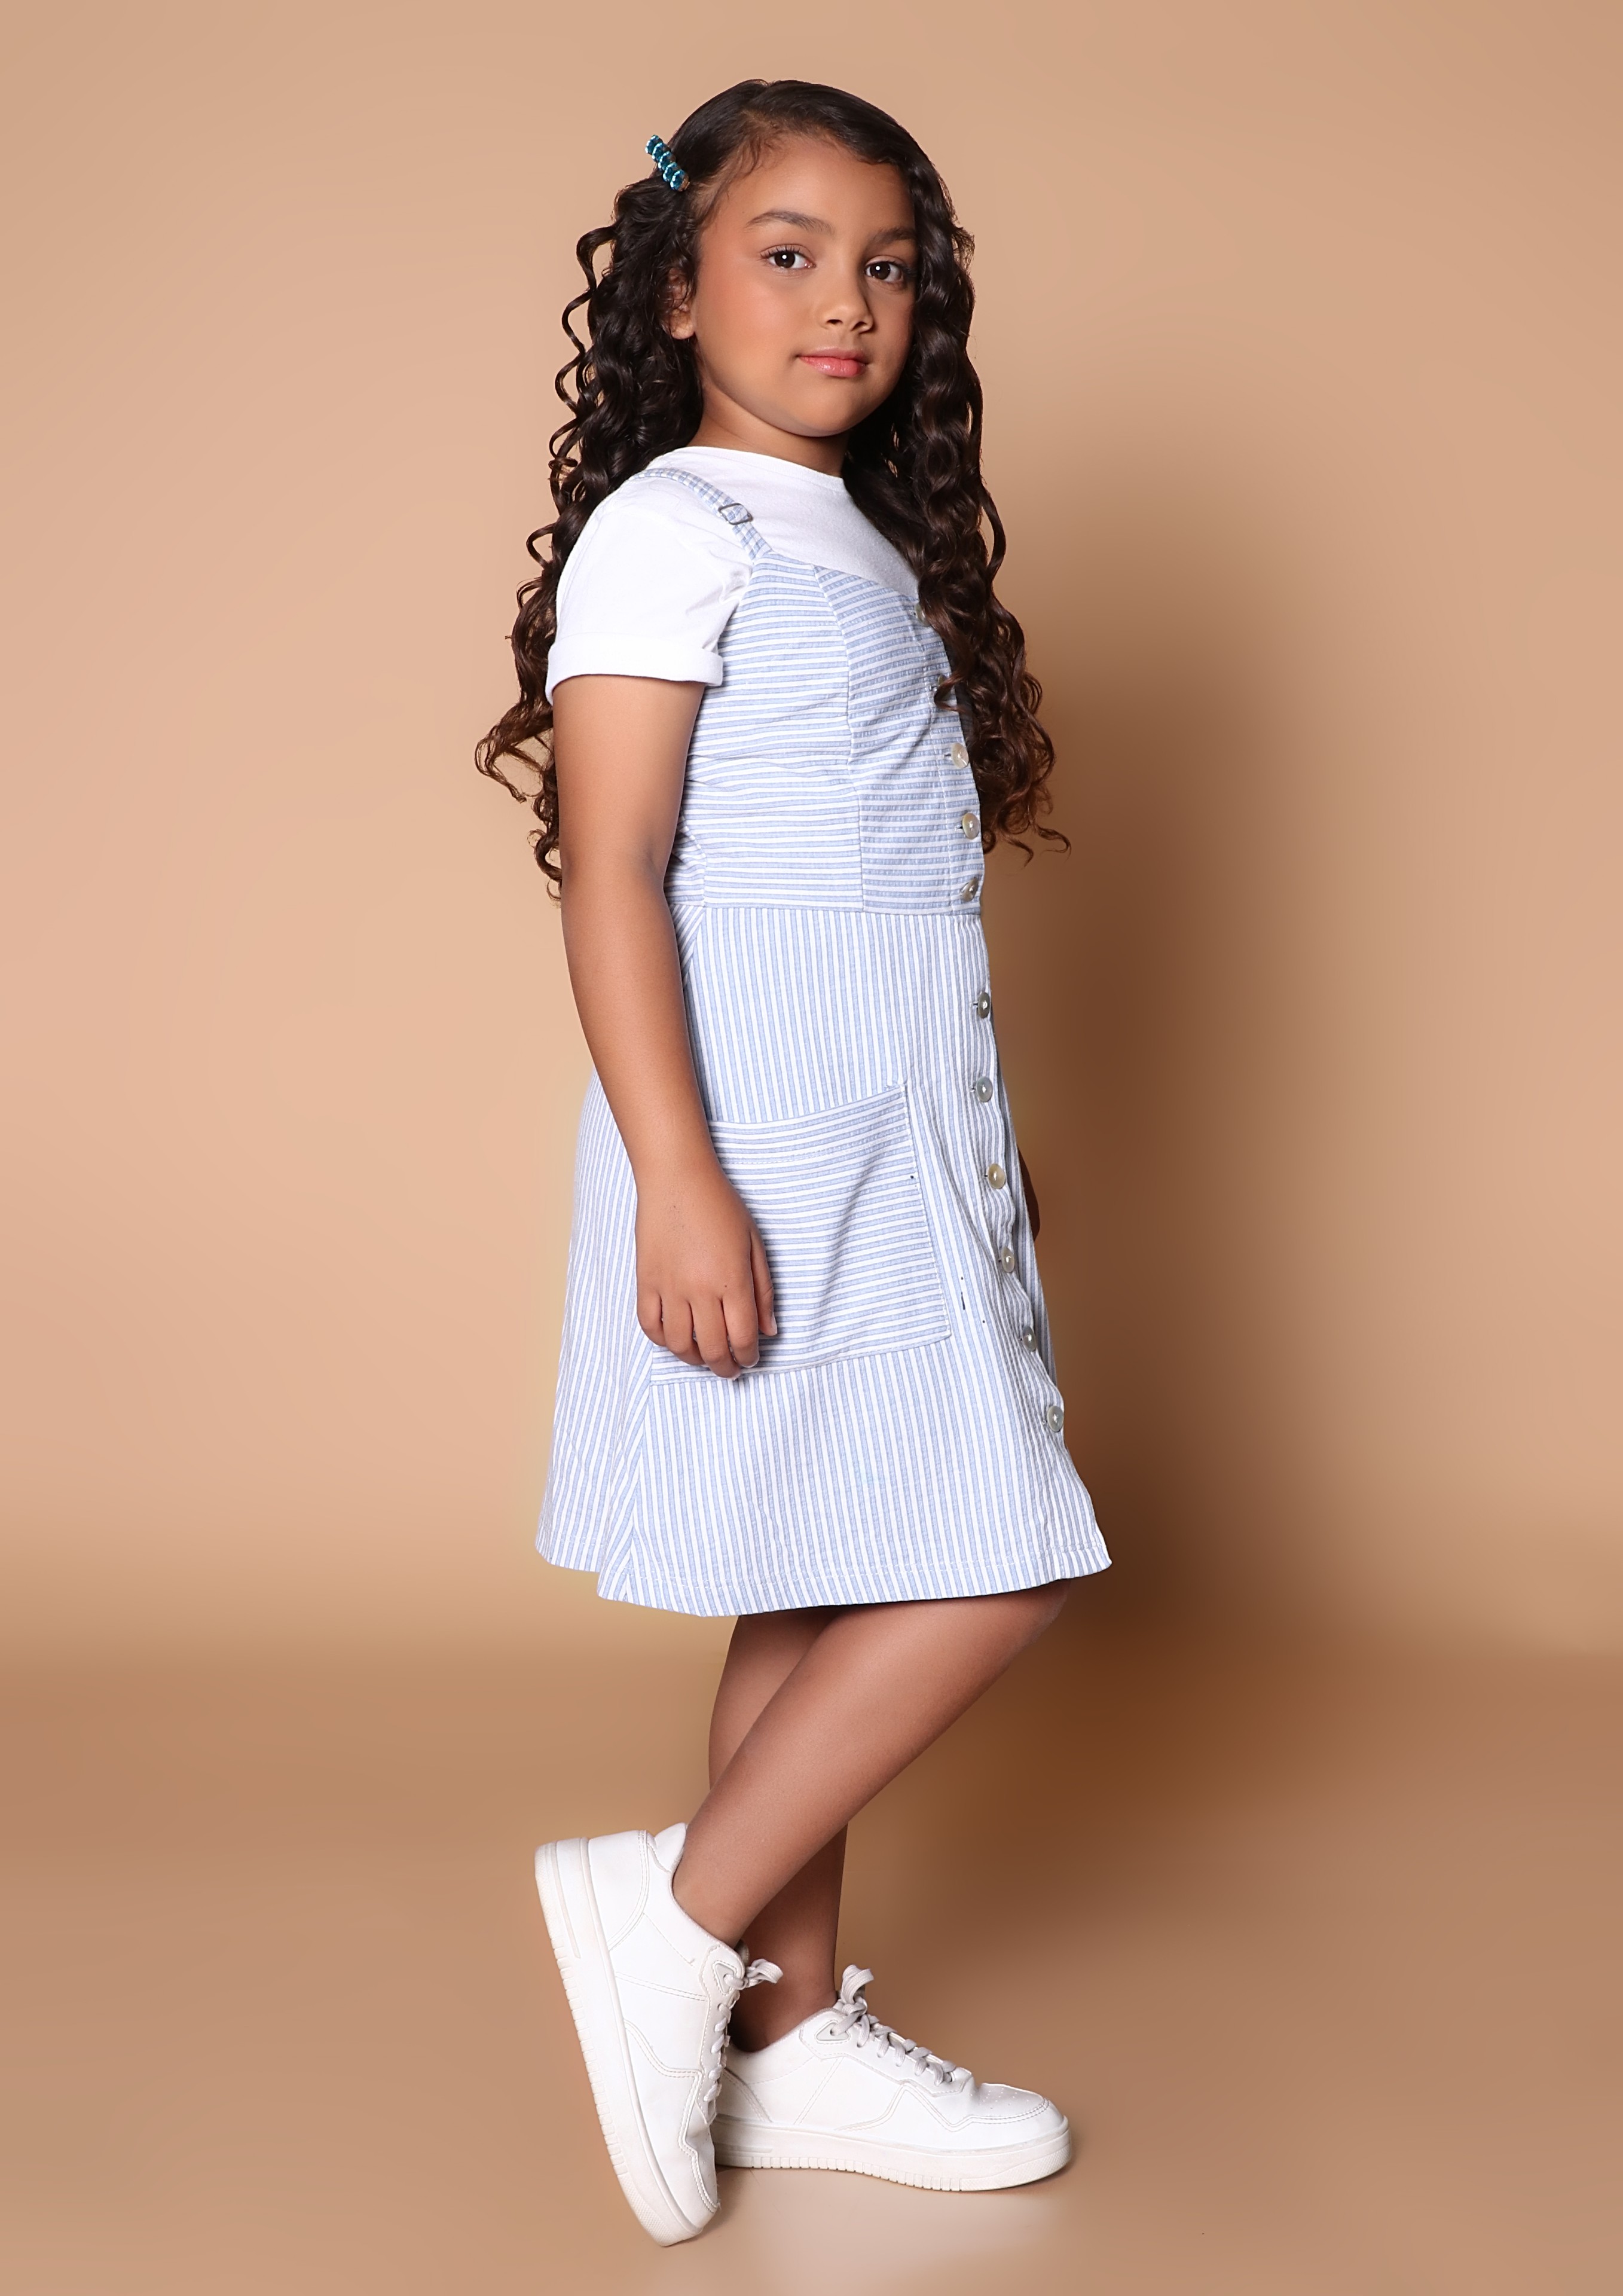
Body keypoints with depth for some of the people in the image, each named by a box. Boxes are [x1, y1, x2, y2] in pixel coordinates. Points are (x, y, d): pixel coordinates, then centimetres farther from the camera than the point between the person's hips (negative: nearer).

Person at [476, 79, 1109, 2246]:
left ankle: (790, 2031, 21)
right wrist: (676, 1177, -23)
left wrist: (981, 1159, 21)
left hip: (897, 1148, 9)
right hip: (769, 1146, -9)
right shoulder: (669, 530, -8)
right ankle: (676, 1915, 3)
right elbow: (614, 865, -16)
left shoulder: (871, 549, 19)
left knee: (825, 1599, 11)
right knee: (979, 1576, -10)